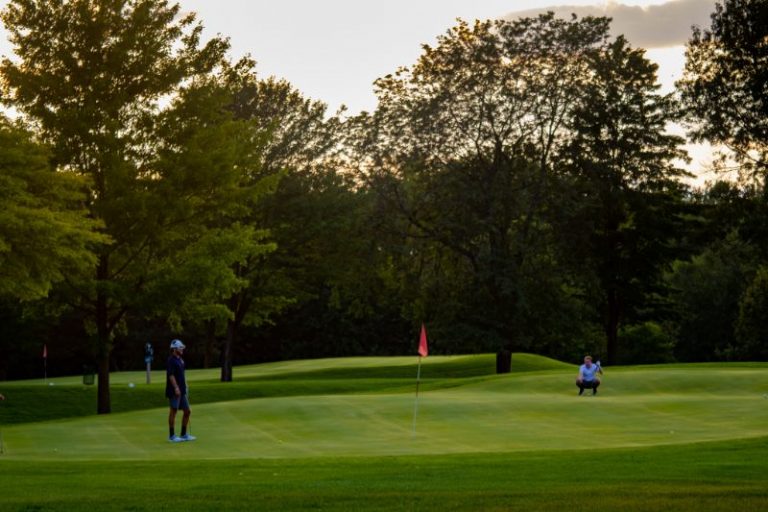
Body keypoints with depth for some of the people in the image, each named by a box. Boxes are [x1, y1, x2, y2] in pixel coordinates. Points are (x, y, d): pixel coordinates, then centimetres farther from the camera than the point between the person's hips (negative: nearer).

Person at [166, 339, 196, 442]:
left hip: (182, 391, 9)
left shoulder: (180, 360, 15)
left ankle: (184, 434, 16)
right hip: (174, 391, -9)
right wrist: (176, 388, -28)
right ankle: (172, 436, 4)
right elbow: (171, 375, -21)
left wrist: (185, 386, 19)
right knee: (173, 411, -3)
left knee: (187, 411, 9)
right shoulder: (171, 360, -13)